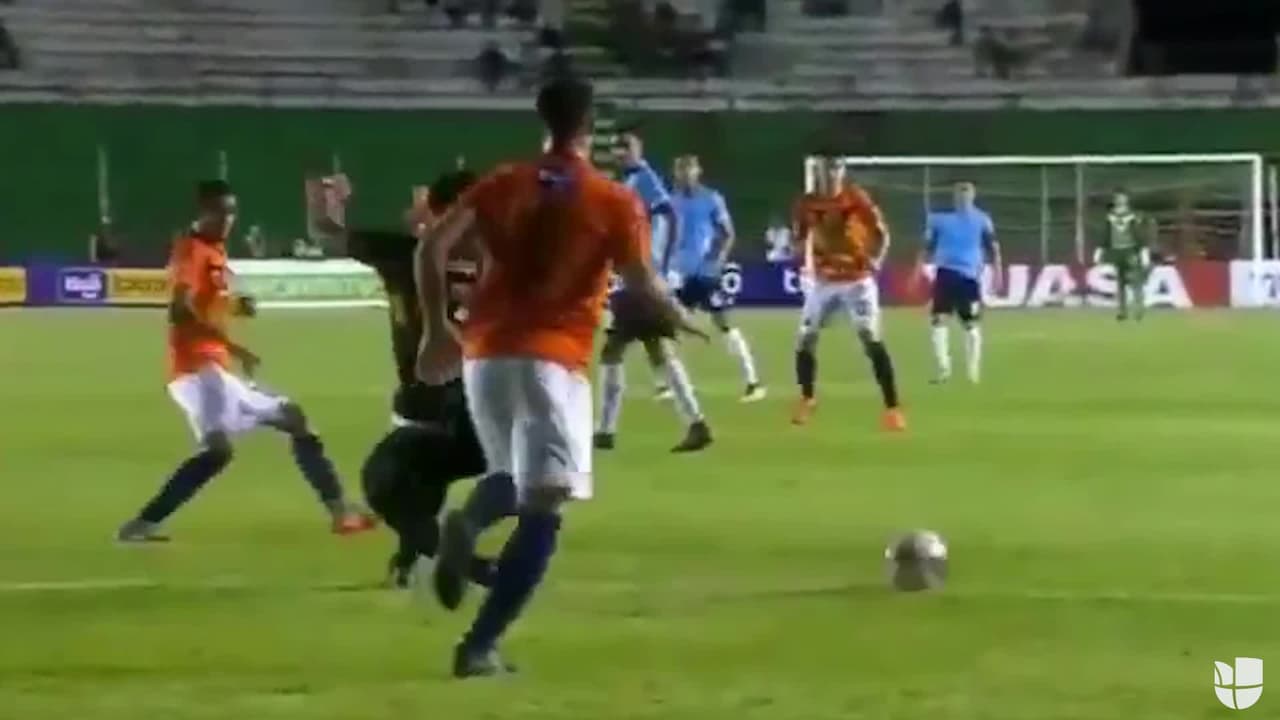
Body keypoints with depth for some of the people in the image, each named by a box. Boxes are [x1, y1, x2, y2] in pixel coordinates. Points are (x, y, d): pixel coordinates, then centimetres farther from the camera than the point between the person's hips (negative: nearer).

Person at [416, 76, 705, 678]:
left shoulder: (502, 185, 10)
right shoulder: (614, 201, 0)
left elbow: (432, 248, 2)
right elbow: (642, 286, -3)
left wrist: (438, 331, 10)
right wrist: (677, 320, 18)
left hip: (484, 352, 5)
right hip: (552, 360, -5)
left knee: (510, 478, 26)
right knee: (542, 510, -5)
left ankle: (466, 526, -9)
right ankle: (480, 644, -19)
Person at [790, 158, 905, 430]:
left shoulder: (857, 198, -11)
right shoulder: (808, 203, -2)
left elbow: (882, 234, -5)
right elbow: (800, 239, 11)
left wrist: (875, 262, -16)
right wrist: (807, 266, -6)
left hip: (858, 280, -4)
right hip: (823, 282, 4)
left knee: (872, 339, -15)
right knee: (805, 338, 5)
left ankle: (893, 408, -16)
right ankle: (807, 398, 29)